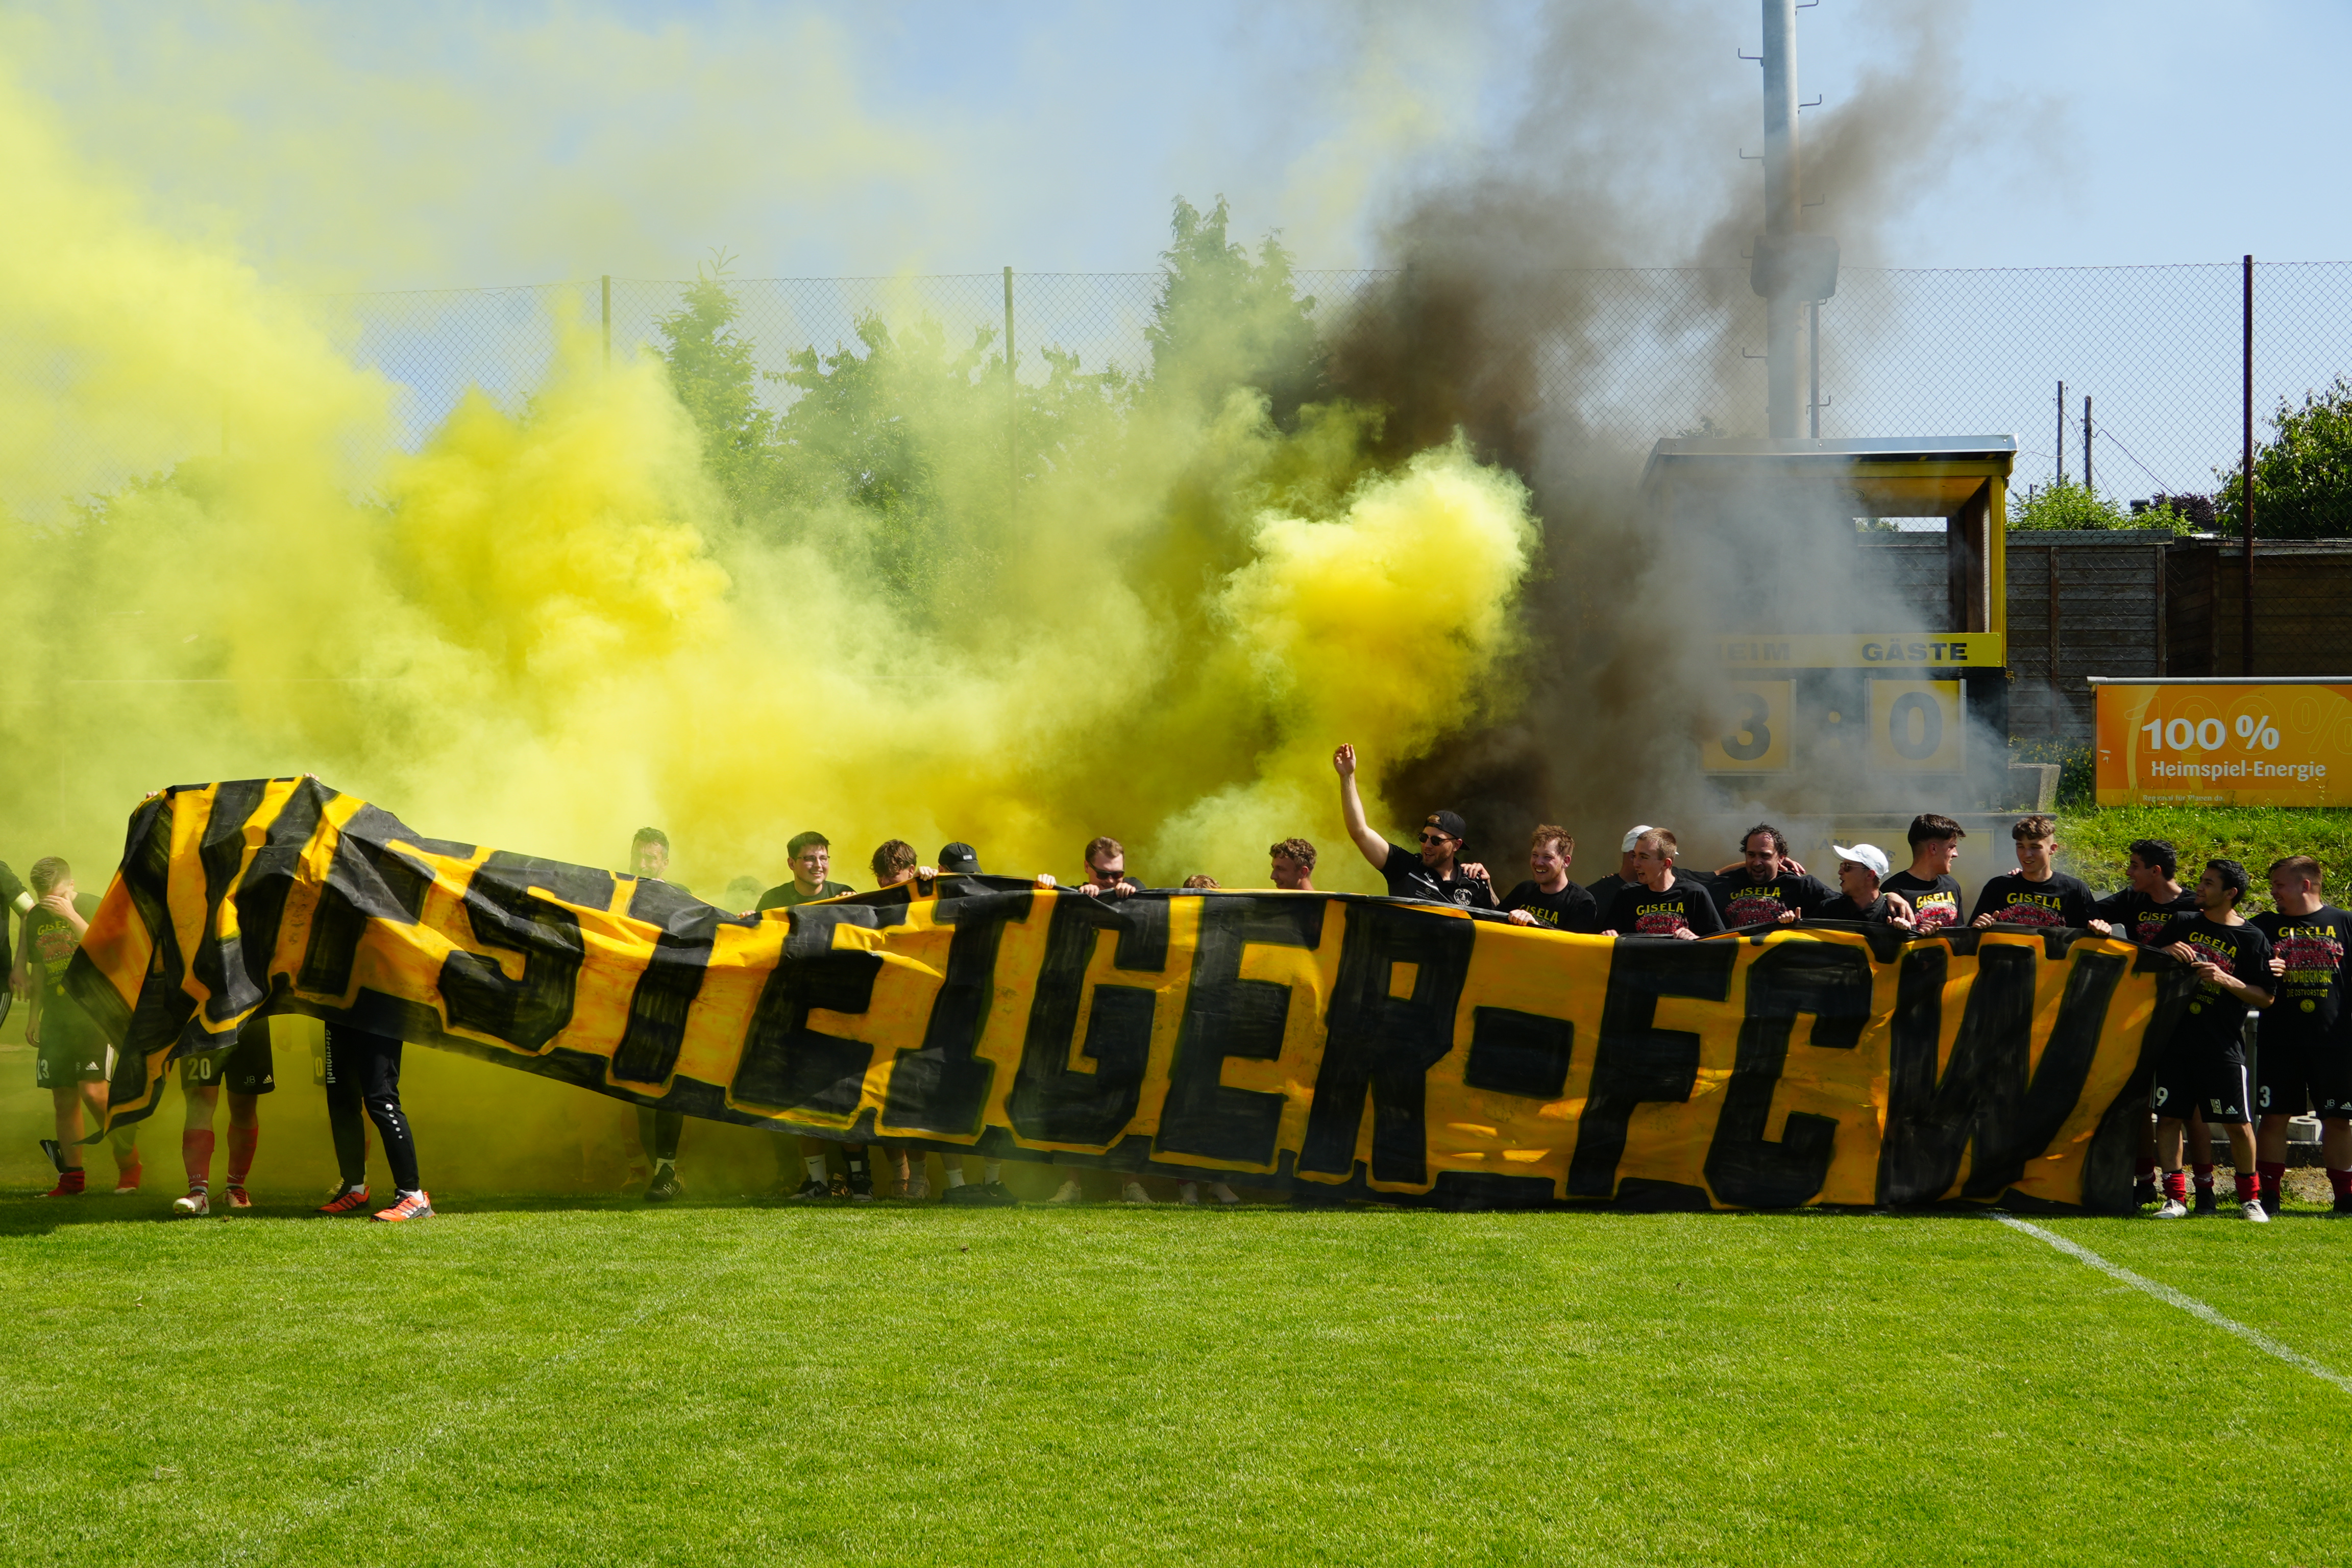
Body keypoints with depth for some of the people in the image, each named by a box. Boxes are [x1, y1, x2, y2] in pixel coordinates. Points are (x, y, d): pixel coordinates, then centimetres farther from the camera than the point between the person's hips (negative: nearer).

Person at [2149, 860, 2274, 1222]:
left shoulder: (2252, 938, 0)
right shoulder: (2183, 924, 10)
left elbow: (2266, 998, -3)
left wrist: (2225, 979, -16)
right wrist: (2166, 952, -7)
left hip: (2223, 1046, -3)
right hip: (2175, 1040, 3)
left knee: (2238, 1123, -1)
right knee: (2169, 1117, -1)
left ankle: (2250, 1198, 14)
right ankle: (2175, 1197, 6)